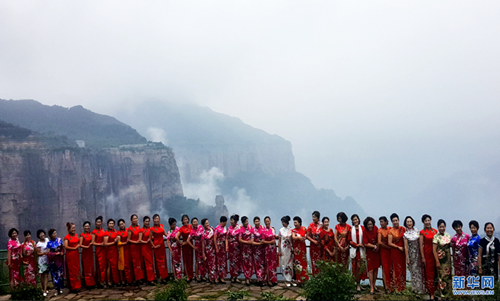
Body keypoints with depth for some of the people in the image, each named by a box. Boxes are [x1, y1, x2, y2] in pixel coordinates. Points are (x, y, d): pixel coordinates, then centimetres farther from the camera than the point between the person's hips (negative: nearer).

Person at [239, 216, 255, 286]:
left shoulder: (250, 227, 3)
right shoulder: (241, 229, -7)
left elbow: (253, 235, 6)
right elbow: (240, 239, -8)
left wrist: (252, 241, -11)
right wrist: (247, 242, -15)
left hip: (250, 247, 3)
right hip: (244, 247, -3)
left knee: (250, 262, 4)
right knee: (245, 262, 0)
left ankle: (248, 277, 16)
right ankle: (247, 278, 5)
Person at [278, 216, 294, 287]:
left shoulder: (291, 230, -1)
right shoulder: (281, 230, 1)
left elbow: (293, 239, 2)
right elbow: (279, 241, 3)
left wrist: (293, 249, -2)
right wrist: (279, 250, -2)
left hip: (290, 249, 0)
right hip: (283, 249, 0)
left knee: (290, 263, 2)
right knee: (284, 263, 1)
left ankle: (291, 279, 11)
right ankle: (287, 280, 10)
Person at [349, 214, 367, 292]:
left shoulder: (362, 228, 4)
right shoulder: (351, 229, 7)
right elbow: (349, 240, 4)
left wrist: (362, 244, -13)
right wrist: (356, 244, -8)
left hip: (361, 250, 0)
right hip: (354, 250, 0)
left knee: (362, 266, -4)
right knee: (355, 267, -1)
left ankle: (358, 283, 7)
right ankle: (357, 284, 5)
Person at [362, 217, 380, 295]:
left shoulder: (375, 228, -2)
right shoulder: (365, 232, -13)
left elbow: (378, 238, 6)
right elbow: (366, 244, -13)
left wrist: (377, 246, -6)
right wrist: (374, 246, -12)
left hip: (376, 251, 4)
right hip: (369, 252, -4)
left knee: (376, 268, 10)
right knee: (371, 270, -3)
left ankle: (374, 285, 25)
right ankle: (371, 288, 3)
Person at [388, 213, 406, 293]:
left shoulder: (403, 229, 3)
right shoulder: (391, 231, -4)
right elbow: (390, 243, -6)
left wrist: (405, 247, -6)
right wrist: (398, 247, -11)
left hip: (402, 251, 3)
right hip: (395, 252, -3)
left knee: (403, 268, 6)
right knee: (396, 268, 1)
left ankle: (403, 286, 19)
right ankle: (397, 287, 9)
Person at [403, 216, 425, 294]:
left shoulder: (417, 230, 3)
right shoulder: (405, 234, -6)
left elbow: (420, 242, 9)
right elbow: (406, 247, -5)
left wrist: (422, 255, 8)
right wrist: (407, 258, -7)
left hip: (419, 253, 3)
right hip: (411, 254, -3)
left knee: (420, 270, 6)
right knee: (414, 271, 2)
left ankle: (422, 287, 17)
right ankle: (417, 288, 12)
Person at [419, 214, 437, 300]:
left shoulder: (435, 231, 7)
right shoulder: (422, 232, -5)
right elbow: (421, 245, -6)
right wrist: (423, 257, -9)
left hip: (434, 253, 3)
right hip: (427, 253, -3)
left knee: (435, 271, 7)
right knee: (429, 272, 2)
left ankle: (434, 289, 21)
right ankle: (431, 293, 7)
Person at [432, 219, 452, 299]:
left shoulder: (448, 235, 4)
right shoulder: (436, 237, -11)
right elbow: (434, 250, -12)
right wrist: (437, 261, -16)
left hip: (448, 259, 5)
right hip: (440, 259, -5)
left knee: (448, 275, 10)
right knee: (442, 275, -1)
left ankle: (448, 292, 24)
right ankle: (441, 293, 10)